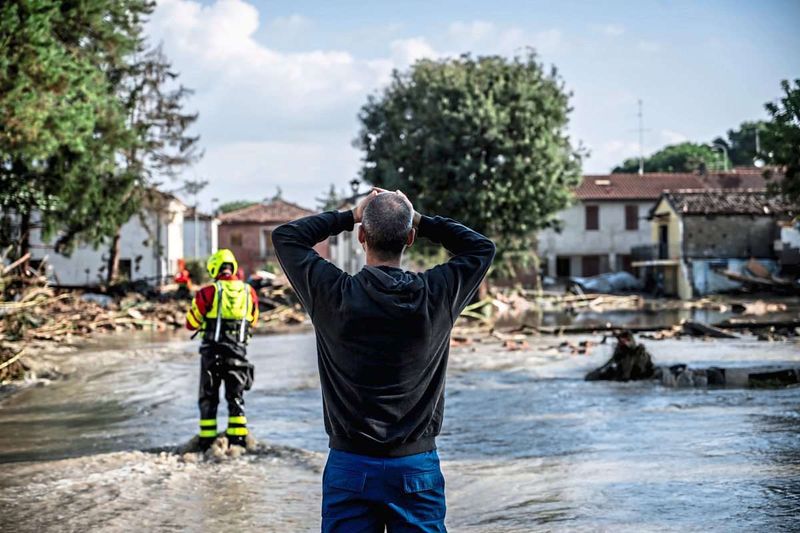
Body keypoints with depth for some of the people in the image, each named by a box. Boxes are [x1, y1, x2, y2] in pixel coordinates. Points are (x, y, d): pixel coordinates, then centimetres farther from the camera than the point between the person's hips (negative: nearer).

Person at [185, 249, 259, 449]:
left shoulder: (208, 293, -8)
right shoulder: (249, 292, 1)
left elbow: (191, 323, 1)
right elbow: (253, 321, 16)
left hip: (212, 352, -2)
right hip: (238, 350, 2)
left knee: (208, 397, 9)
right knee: (236, 397, 12)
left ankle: (207, 441, 9)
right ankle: (238, 439, 8)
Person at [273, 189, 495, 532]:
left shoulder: (334, 295, -10)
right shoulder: (435, 296, -8)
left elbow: (285, 236, 7)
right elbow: (482, 248, 12)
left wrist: (349, 217, 8)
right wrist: (422, 221, 8)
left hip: (350, 465, 0)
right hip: (417, 466, 1)